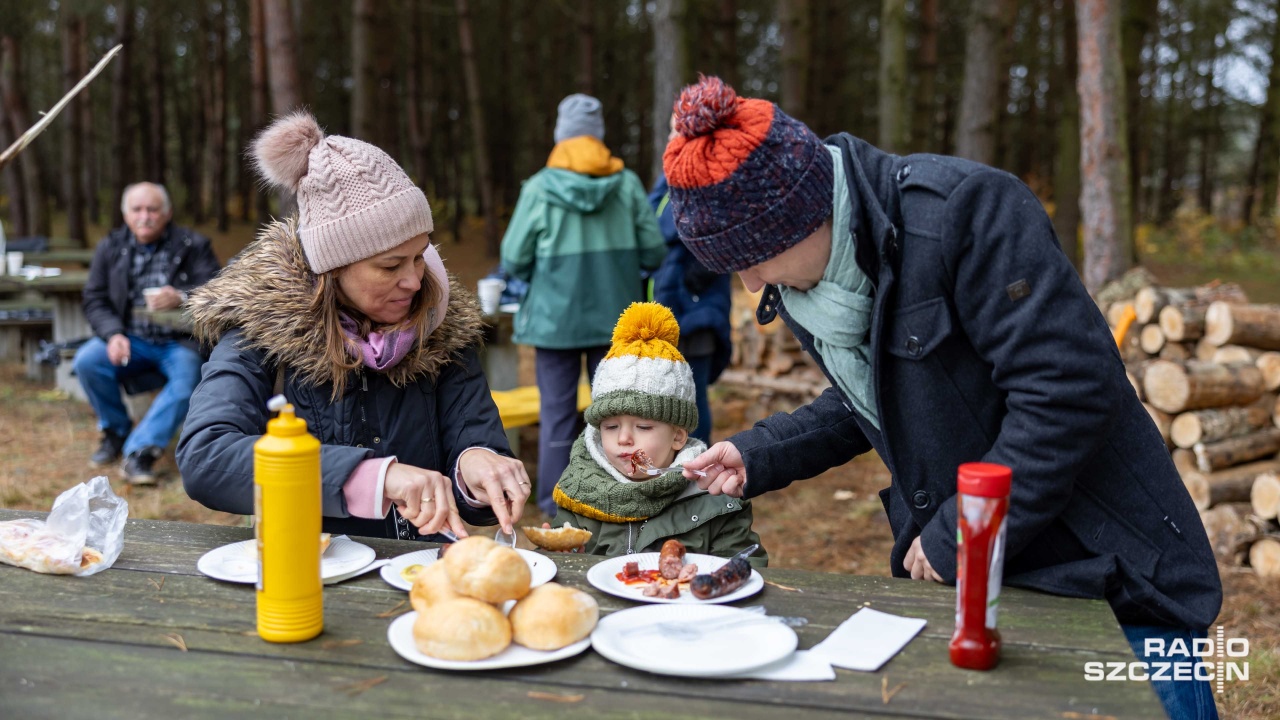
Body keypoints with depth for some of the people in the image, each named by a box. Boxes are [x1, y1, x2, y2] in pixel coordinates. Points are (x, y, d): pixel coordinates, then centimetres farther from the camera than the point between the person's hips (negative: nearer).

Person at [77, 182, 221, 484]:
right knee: (86, 361, -24)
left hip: (179, 342, -2)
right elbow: (95, 300, 6)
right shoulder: (110, 247, 9)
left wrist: (181, 299, -31)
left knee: (189, 376, -33)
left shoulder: (193, 245, 0)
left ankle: (140, 450, -28)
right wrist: (113, 335, -14)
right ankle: (116, 431, 1)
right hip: (131, 339, 3)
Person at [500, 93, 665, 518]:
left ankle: (555, 508, 11)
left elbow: (513, 260, -4)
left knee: (557, 412, 7)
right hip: (615, 316, 2)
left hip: (556, 315, -1)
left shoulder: (539, 188, -7)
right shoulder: (627, 184, -3)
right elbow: (653, 252, -2)